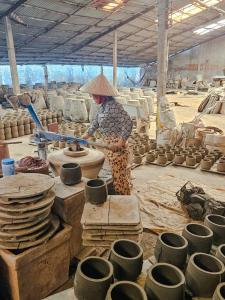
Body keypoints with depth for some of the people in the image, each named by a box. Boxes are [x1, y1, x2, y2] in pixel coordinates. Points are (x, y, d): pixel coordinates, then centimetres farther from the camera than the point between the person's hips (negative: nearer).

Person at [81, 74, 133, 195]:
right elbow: (95, 124, 19)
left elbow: (128, 123, -25)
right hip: (110, 146, 10)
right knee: (117, 175, 21)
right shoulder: (102, 107, 9)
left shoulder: (113, 106, -20)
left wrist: (120, 143, -27)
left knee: (120, 176, 2)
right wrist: (82, 138, 17)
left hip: (117, 147, -9)